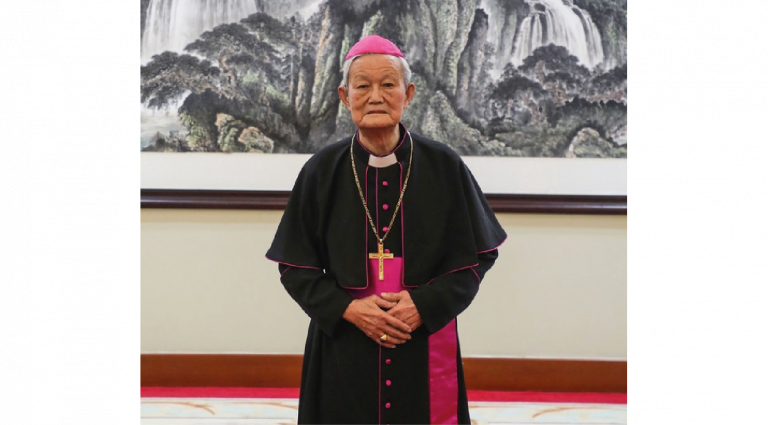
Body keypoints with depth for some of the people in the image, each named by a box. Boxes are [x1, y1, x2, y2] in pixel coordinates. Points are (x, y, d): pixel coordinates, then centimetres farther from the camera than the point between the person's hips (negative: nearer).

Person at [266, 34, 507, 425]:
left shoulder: (444, 167, -3)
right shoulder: (322, 171, -1)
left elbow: (477, 256, 0)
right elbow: (296, 267, 2)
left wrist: (425, 304, -13)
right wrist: (348, 308, -13)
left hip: (426, 345, 0)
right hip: (343, 349, 1)